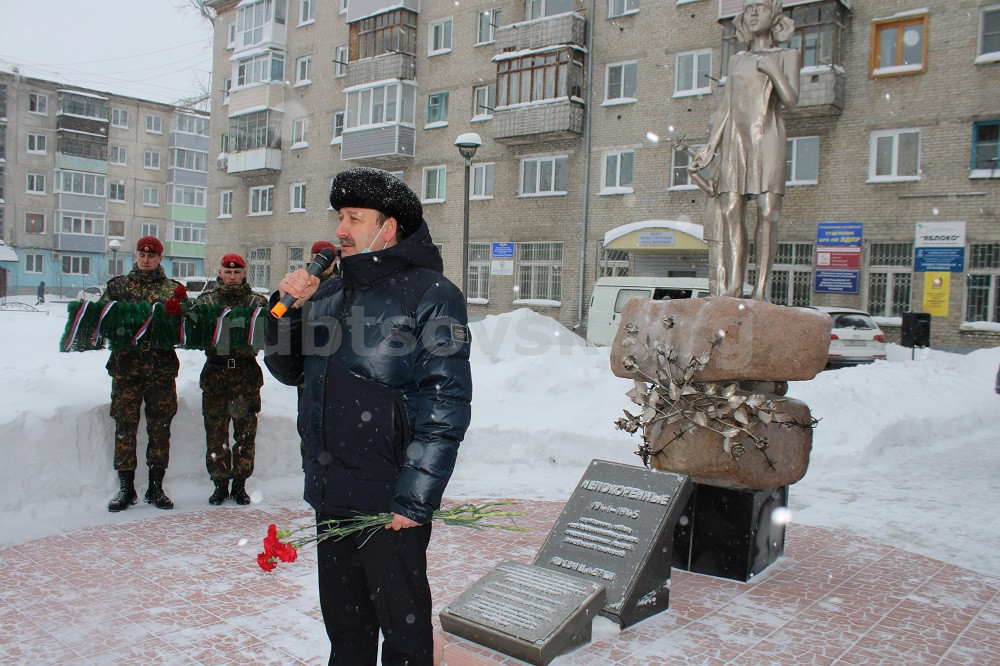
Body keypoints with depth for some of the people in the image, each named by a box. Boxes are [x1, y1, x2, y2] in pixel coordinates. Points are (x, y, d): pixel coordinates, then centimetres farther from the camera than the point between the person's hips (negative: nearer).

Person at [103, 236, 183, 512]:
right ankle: (125, 487, 12)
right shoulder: (118, 285, 12)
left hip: (162, 368, 0)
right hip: (126, 366, 1)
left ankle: (156, 487, 13)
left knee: (160, 428, 3)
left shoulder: (173, 289, 9)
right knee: (125, 426, 2)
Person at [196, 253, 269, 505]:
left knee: (245, 432, 4)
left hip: (247, 373, 0)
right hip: (215, 373, 1)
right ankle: (220, 483, 14)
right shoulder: (207, 300, 12)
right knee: (215, 431, 3)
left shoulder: (257, 302, 9)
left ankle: (240, 484, 15)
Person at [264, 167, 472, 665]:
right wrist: (286, 307, 2)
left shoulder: (431, 295, -9)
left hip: (389, 503, -6)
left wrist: (413, 498, -19)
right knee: (343, 623, 20)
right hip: (330, 496, 7)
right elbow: (287, 368, 19)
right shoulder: (327, 296, 12)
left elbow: (446, 404, -15)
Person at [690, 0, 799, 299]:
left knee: (767, 213, -11)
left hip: (767, 139, -3)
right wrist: (710, 147, 10)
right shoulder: (736, 60, 22)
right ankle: (733, 285, -10)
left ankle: (761, 288, -13)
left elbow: (791, 101, -2)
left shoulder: (786, 55, 12)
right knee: (730, 211, -9)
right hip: (735, 140, 3)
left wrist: (771, 68, -7)